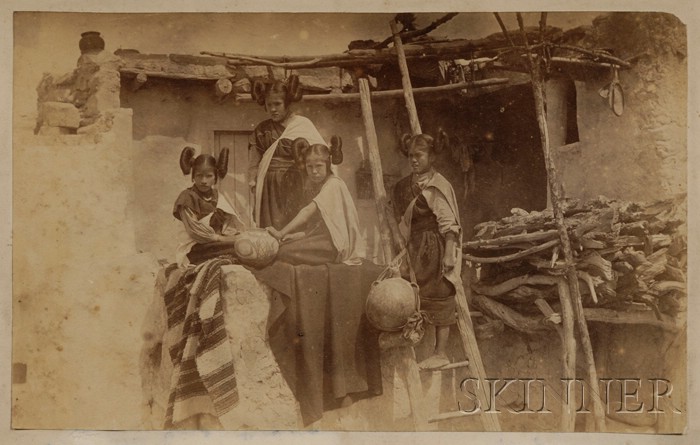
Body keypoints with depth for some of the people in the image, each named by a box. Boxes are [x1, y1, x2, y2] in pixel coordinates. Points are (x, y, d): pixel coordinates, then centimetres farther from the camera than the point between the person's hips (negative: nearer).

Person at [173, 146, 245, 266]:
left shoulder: (216, 197, 11)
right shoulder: (187, 198, -6)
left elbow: (232, 222, 6)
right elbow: (195, 231, -13)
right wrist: (221, 238, -18)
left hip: (219, 244, 6)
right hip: (196, 250, -6)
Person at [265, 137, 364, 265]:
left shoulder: (333, 184, -13)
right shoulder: (311, 184, 15)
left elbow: (308, 211, -23)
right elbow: (313, 221, 13)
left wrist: (281, 233, -26)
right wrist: (299, 234, -6)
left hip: (338, 243, -9)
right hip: (323, 236, 9)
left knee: (285, 252, -21)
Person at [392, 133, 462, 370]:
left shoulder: (438, 186, -13)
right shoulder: (405, 186, 11)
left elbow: (449, 224, -16)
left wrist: (449, 255, -21)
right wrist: (404, 249, 16)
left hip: (436, 247, -7)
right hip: (416, 248, 7)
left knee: (438, 299, -1)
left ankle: (440, 353, 7)